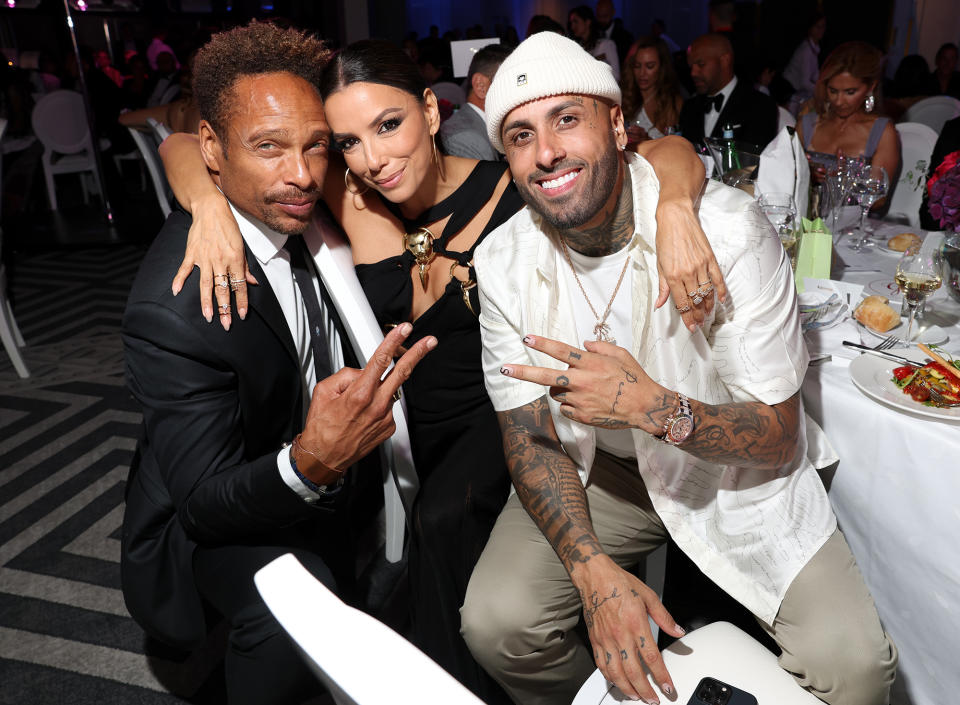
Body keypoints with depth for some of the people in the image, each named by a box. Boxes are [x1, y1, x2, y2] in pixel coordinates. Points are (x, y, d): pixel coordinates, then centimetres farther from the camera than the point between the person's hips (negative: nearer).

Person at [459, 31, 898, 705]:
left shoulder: (731, 229, -22)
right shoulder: (502, 263, -13)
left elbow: (779, 438, -17)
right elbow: (529, 433, -7)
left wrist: (654, 406, -37)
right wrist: (593, 568, -21)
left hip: (733, 465, -1)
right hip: (592, 469, 2)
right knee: (496, 623, -14)